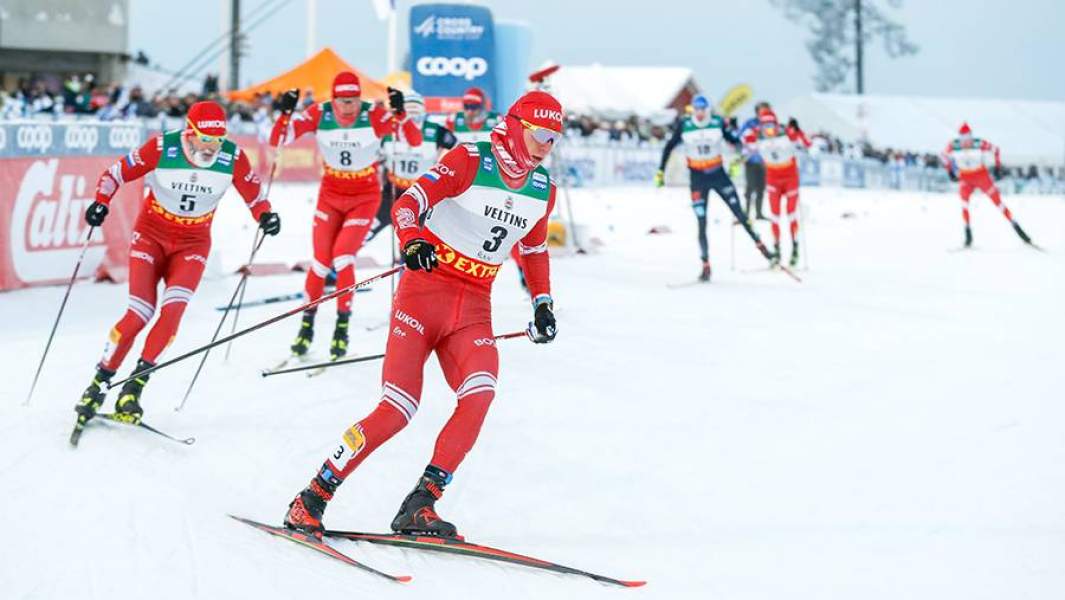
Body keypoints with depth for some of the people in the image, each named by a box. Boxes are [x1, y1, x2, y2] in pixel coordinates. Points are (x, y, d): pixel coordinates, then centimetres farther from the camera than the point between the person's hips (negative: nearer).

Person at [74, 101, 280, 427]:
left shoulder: (233, 157, -14)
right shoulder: (163, 147, -19)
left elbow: (252, 191, 1)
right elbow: (118, 172, -9)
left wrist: (265, 215, -18)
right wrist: (101, 201, -24)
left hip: (193, 243, 2)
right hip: (151, 233, -2)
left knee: (174, 309, -20)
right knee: (139, 314, -12)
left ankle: (135, 386, -8)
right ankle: (98, 384, 4)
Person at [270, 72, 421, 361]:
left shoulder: (374, 115, -20)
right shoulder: (319, 114, -16)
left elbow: (415, 140, -26)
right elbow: (277, 141, -14)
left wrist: (399, 112, -41)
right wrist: (285, 113, -31)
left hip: (365, 198, -2)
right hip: (330, 195, 2)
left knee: (343, 257, -15)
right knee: (321, 262, 0)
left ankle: (342, 326, 1)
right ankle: (307, 324, 19)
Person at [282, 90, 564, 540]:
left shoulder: (542, 187, 9)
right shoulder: (469, 161, -9)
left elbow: (534, 248, 27)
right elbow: (407, 205, -18)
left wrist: (542, 304, 21)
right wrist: (413, 242, -38)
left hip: (473, 309, 5)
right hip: (425, 291, -5)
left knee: (479, 394, -24)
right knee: (396, 410, -13)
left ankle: (420, 505, -17)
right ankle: (311, 499, 2)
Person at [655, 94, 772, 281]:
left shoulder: (718, 122, -8)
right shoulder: (684, 125, -10)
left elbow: (732, 139, 6)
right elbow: (669, 147, 0)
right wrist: (661, 171, -2)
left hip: (718, 174, 1)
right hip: (698, 178, -1)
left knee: (740, 213, 6)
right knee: (702, 224, -5)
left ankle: (759, 244, 25)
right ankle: (705, 266, 1)